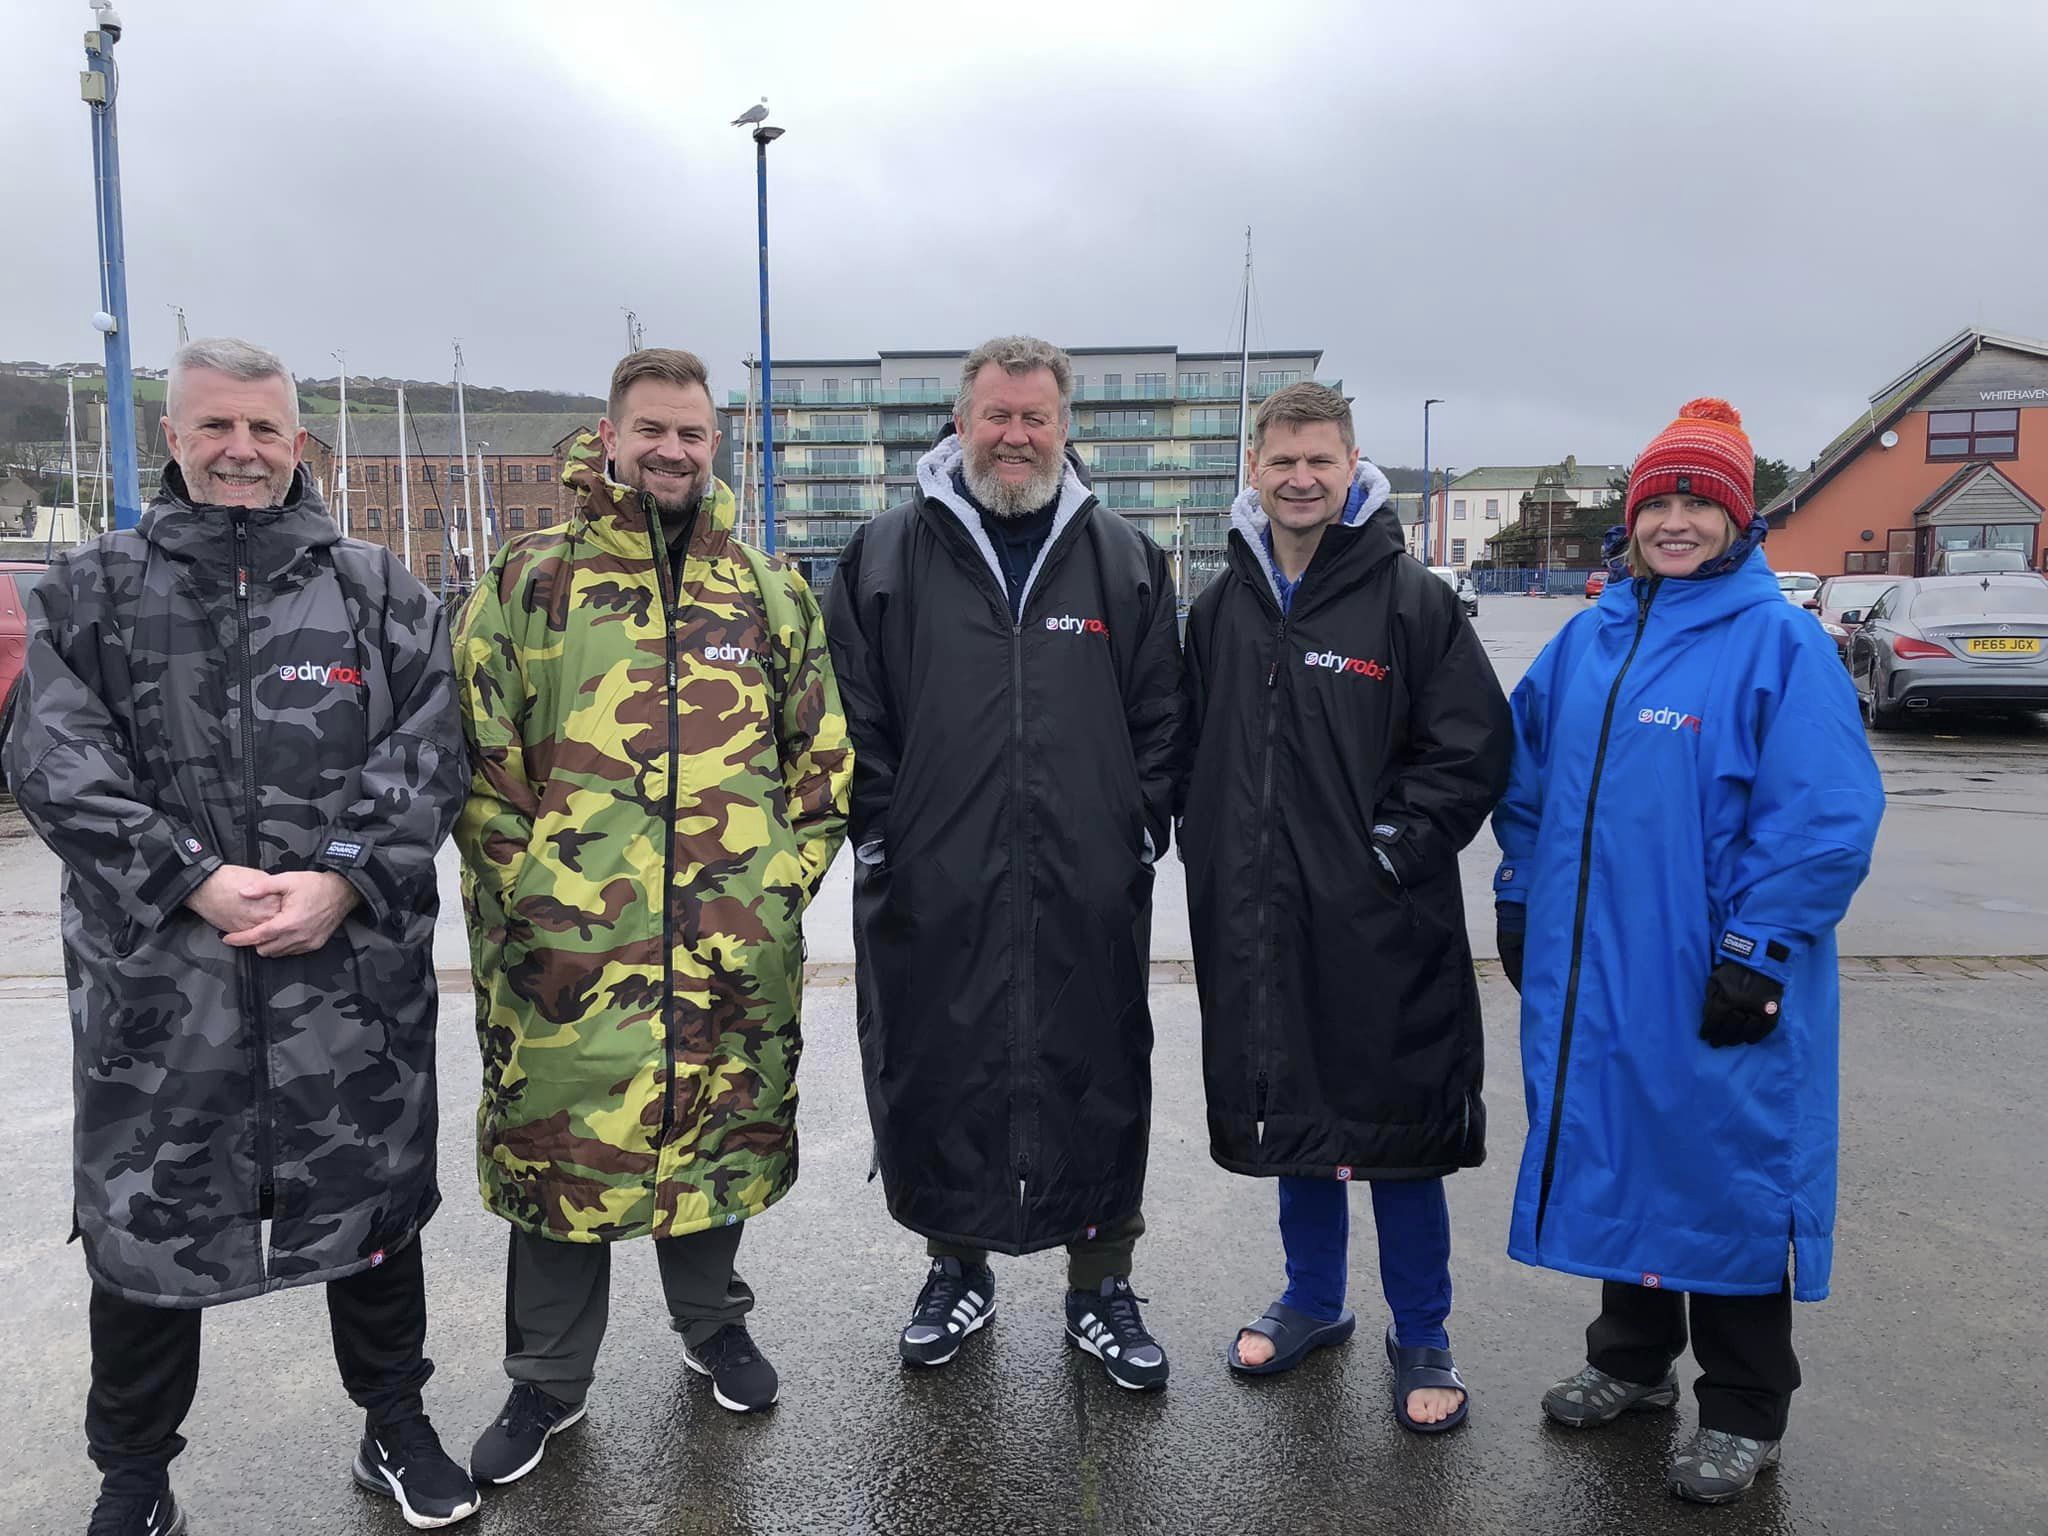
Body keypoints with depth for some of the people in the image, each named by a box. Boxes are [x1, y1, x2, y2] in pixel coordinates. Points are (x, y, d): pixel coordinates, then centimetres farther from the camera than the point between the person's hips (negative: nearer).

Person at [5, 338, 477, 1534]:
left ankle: (397, 1428, 35)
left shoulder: (379, 590, 6)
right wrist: (196, 881, -15)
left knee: (372, 1208, 13)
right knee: (143, 1223, 11)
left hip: (356, 975, 0)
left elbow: (429, 748, -3)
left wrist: (344, 879, -15)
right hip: (154, 984, 0)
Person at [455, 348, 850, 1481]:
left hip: (736, 943, 2)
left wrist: (788, 870, 4)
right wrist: (521, 885, -5)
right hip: (569, 943, -2)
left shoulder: (770, 591, 9)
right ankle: (549, 1379, 28)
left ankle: (712, 1322, 40)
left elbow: (822, 749, 12)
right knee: (560, 1141, 7)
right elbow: (481, 756, 1)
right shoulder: (528, 580, 2)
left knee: (722, 1129, 15)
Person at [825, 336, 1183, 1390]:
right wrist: (880, 838, -3)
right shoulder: (888, 557, 4)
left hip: (1089, 901, 1)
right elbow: (854, 718, 3)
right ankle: (956, 1268, 35)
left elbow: (1159, 718, 9)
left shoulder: (1124, 561, 8)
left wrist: (1137, 831, 1)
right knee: (937, 1084, 12)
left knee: (1099, 1085, 10)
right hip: (931, 898, 0)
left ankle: (1100, 1287, 30)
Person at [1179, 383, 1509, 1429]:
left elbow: (1473, 750, -8)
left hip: (1382, 930, -4)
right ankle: (1313, 1300, 38)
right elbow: (1189, 750, 15)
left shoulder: (1411, 601, -6)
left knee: (1397, 1131, 6)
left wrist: (1390, 850, -12)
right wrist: (1215, 864, 5)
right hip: (1255, 924, 5)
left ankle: (1422, 1339, 25)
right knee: (1293, 1118, 17)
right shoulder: (1222, 606, 8)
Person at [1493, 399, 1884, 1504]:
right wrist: (1521, 905, 12)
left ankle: (1743, 1414, 26)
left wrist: (1756, 955, -17)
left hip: (1713, 993, -5)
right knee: (1614, 1166, 17)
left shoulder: (1780, 642, -9)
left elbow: (1826, 817, -15)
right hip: (1590, 977, 5)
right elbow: (1528, 780, 16)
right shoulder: (1587, 641, 8)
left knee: (1724, 1179, 7)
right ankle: (1632, 1360, 38)